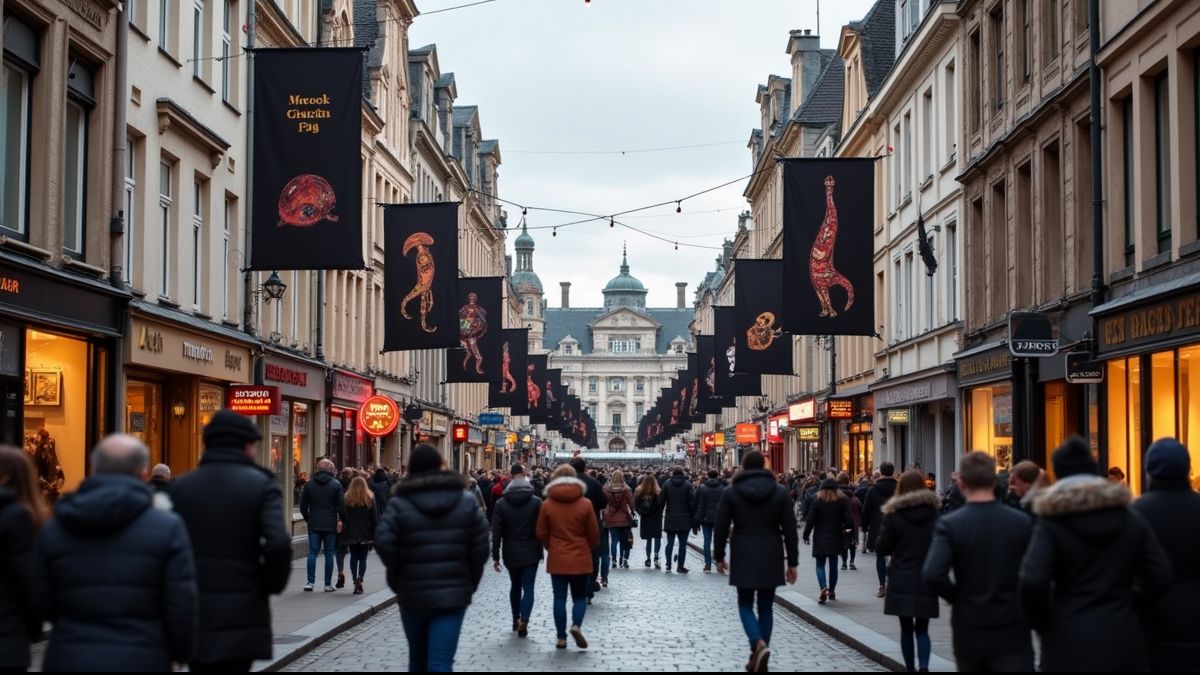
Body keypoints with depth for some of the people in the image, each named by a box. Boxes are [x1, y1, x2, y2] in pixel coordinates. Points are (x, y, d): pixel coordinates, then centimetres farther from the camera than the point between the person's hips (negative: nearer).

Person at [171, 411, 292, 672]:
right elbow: (278, 544, -17)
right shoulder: (261, 485, -5)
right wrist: (271, 586, -1)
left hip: (192, 613, 4)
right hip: (240, 618, -4)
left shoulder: (181, 486, 5)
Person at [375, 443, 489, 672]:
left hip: (413, 595, 0)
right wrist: (470, 583, 9)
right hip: (453, 594, 0)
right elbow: (480, 546, -2)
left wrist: (397, 581, 0)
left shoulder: (399, 504, -4)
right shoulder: (466, 501, 2)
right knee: (440, 663, -5)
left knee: (418, 658, 20)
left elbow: (384, 544, -15)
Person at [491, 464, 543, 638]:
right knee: (528, 587, -1)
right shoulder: (536, 501, -8)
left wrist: (495, 556, -1)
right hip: (531, 552, -2)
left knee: (515, 585, 20)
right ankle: (524, 621, -17)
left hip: (511, 553, 2)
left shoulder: (501, 503, -4)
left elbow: (496, 532, -5)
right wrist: (543, 547, 8)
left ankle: (516, 619, 28)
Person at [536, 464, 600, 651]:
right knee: (580, 596, 12)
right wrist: (589, 548, 19)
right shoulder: (585, 504, -7)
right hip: (581, 559, -1)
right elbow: (594, 534, -1)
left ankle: (561, 637, 7)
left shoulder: (547, 504, -4)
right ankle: (576, 625, -12)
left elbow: (541, 533, 1)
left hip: (557, 559, 1)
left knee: (559, 598, 7)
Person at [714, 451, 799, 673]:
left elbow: (720, 528, 0)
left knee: (745, 604, 8)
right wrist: (792, 562, 6)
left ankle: (759, 644, -18)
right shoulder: (780, 492, 0)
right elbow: (790, 529, 0)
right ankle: (758, 656, 10)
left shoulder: (731, 493, -2)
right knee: (765, 606, 10)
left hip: (743, 557, -1)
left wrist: (719, 557, 11)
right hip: (771, 557, 1)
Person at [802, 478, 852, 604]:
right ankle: (832, 591, 20)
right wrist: (844, 527, 14)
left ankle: (824, 587, -22)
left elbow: (810, 520, -8)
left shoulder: (817, 501, -6)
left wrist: (806, 535, 2)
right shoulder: (842, 501, -2)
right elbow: (849, 521, -7)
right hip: (836, 538, 2)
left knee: (820, 565, 2)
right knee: (833, 565, 14)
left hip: (820, 539, -2)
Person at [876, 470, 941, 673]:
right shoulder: (934, 513, 0)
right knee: (922, 629, 5)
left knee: (906, 628, 11)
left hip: (901, 581, -2)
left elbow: (881, 549, -5)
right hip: (926, 580, 2)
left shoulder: (894, 515, -8)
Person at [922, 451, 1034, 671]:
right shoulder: (1023, 522, -6)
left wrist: (956, 596, -2)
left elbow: (932, 575, -21)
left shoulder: (949, 525, -10)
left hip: (969, 633, 0)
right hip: (1012, 633, 0)